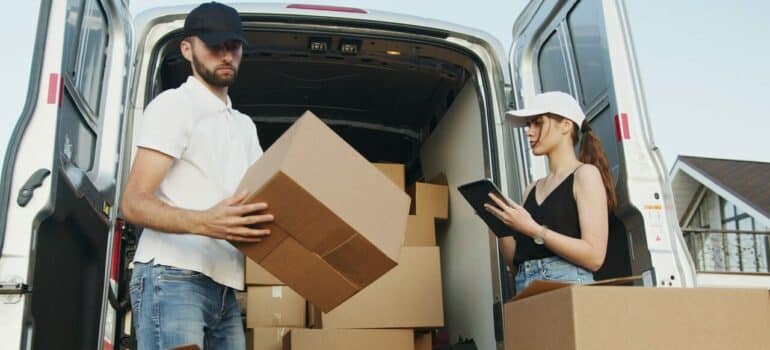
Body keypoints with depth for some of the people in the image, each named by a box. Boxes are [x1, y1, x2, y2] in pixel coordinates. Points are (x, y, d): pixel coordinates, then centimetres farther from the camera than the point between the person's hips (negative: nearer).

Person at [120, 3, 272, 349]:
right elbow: (133, 203, -11)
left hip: (224, 288, 7)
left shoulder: (245, 125, 22)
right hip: (172, 279, -7)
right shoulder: (174, 104, -2)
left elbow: (261, 198, 23)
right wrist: (203, 223, -28)